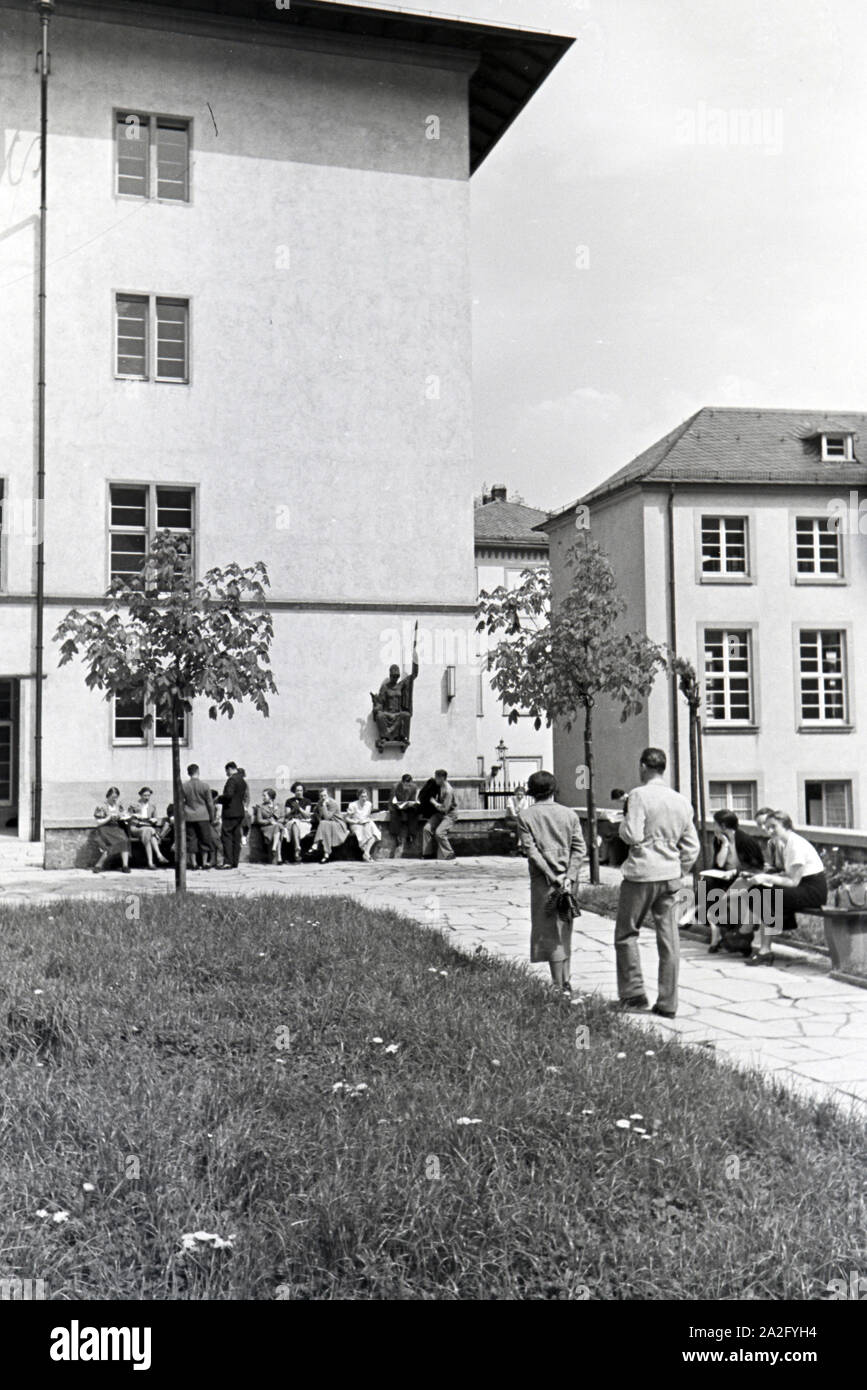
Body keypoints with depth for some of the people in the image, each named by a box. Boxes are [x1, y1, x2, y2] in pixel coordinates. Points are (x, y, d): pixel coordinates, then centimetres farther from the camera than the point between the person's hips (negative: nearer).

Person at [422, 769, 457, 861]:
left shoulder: (448, 791, -24)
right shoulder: (439, 787, 3)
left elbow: (445, 808, -23)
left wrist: (434, 802, -15)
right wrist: (434, 801, 7)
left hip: (449, 815, -8)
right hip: (439, 813, 8)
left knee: (439, 832, -25)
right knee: (427, 829, -9)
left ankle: (449, 854, -8)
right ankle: (427, 853, 0)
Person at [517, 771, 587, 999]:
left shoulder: (525, 815, -1)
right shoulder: (569, 814, 7)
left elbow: (531, 850, -10)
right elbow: (580, 849, -1)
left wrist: (553, 877, -12)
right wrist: (569, 878, -7)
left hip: (543, 880, -3)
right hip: (569, 879, 3)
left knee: (550, 933, 1)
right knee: (564, 930, 15)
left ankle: (560, 987, -1)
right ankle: (566, 983, 20)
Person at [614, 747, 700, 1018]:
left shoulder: (639, 795, -10)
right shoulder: (681, 801, 9)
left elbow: (633, 836, -18)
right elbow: (692, 846, 10)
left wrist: (624, 821, 1)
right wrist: (678, 873, 18)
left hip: (641, 874, -5)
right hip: (671, 876, 5)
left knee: (626, 933, 10)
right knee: (669, 939, 7)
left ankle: (633, 993, 8)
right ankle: (667, 1003, 10)